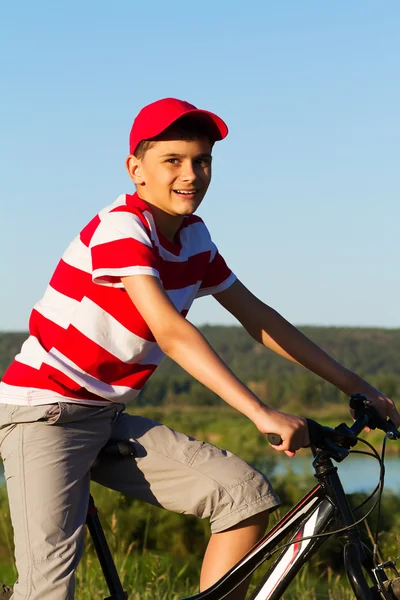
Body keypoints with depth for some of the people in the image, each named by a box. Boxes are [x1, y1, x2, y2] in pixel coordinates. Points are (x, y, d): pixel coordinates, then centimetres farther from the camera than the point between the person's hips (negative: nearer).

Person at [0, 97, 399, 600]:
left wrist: (353, 385, 9)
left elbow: (258, 319, 12)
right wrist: (262, 415, -37)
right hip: (46, 413, -8)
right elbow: (170, 332, -30)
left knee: (248, 495, -7)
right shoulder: (121, 227, -19)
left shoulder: (193, 237, 6)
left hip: (109, 419, 8)